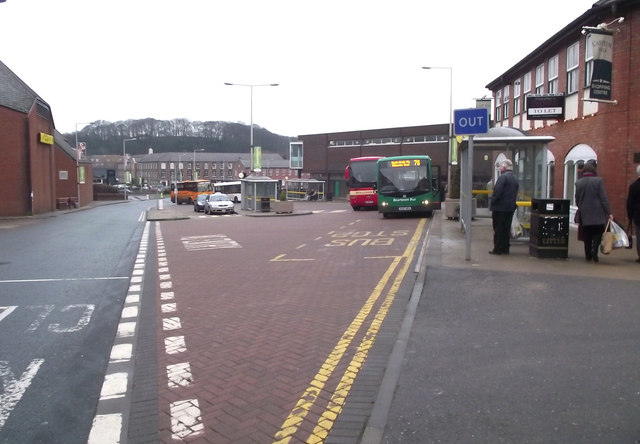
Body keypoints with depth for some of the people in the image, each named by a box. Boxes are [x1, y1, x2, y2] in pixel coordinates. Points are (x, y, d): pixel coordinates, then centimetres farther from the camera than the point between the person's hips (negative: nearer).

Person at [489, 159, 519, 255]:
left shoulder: (503, 177, -14)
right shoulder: (515, 179, 13)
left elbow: (497, 192, -20)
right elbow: (515, 194, 15)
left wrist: (492, 203, -11)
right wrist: (511, 204, 17)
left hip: (500, 207, -8)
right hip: (510, 208, 8)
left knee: (498, 229, -1)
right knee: (506, 229, 13)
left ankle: (497, 249, 2)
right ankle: (505, 248, 17)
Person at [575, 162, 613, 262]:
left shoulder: (578, 183, 1)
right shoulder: (598, 181, -7)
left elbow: (577, 200, 7)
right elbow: (603, 198, -8)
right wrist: (608, 212, -5)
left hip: (584, 214, 3)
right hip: (597, 213, -2)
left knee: (587, 235, 9)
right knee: (598, 232, 8)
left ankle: (588, 255, 12)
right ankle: (594, 249, -12)